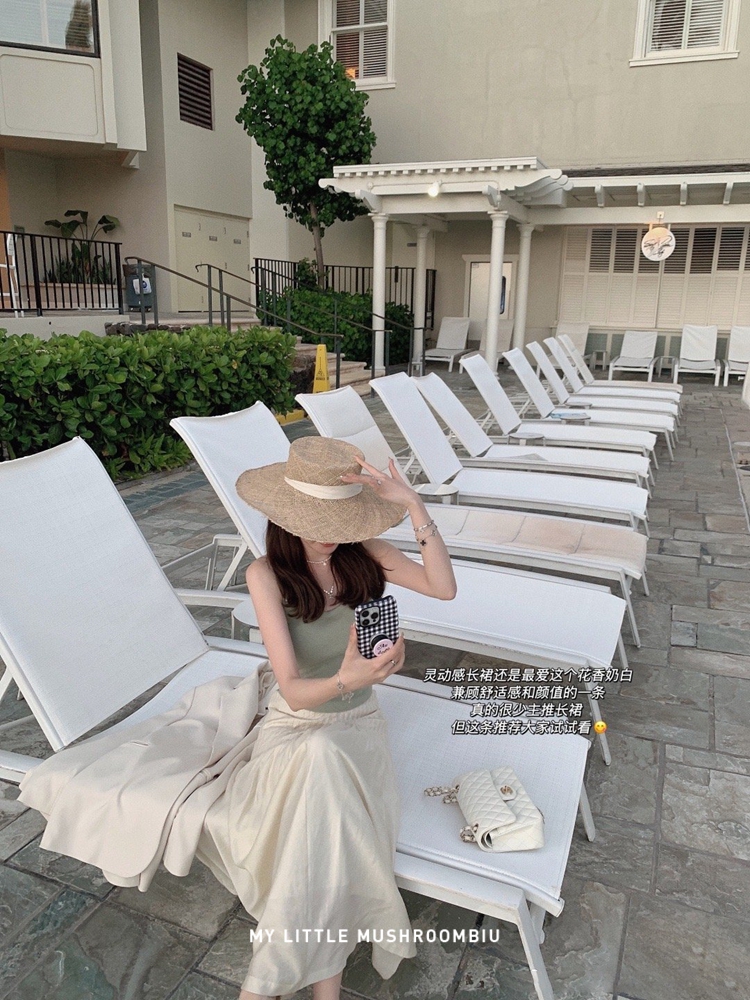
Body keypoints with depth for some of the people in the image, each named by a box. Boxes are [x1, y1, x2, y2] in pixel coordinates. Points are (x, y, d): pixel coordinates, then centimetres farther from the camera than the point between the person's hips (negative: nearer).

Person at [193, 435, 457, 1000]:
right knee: (321, 759, -35)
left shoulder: (363, 553, -7)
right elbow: (292, 690, -20)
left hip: (359, 725, 2)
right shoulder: (268, 573, -16)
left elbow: (444, 589, -19)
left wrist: (413, 505, -26)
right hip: (295, 726, -2)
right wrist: (346, 682, -41)